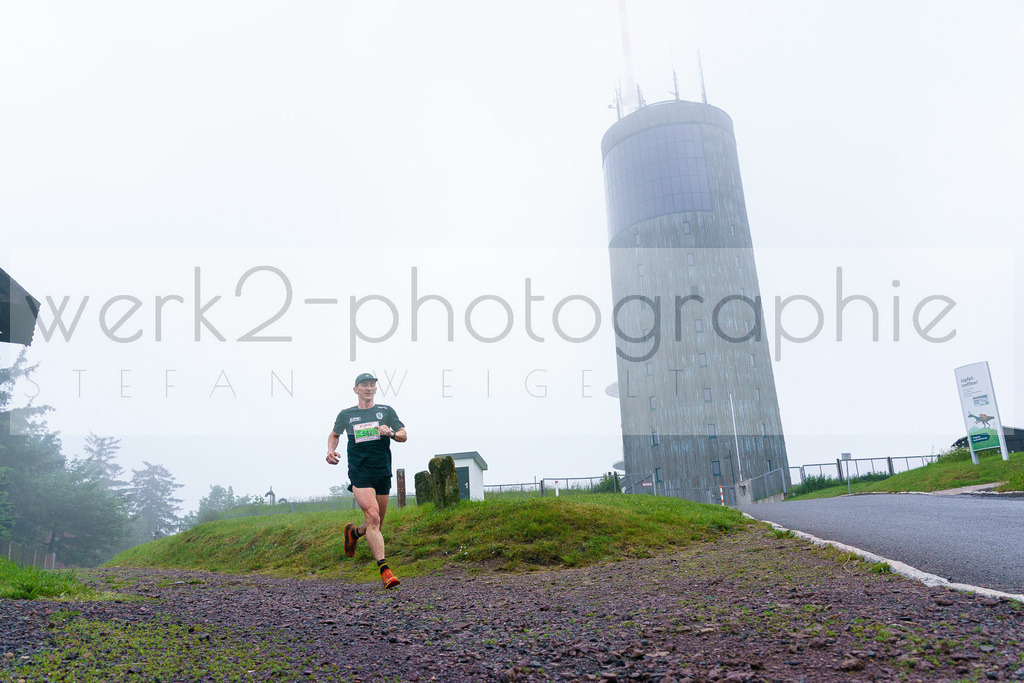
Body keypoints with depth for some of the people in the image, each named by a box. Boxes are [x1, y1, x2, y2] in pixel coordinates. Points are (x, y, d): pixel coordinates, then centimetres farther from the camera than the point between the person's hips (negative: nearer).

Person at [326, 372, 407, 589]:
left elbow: (404, 436, 8)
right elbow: (334, 434, 24)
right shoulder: (346, 414, 8)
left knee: (377, 524, 12)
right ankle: (384, 570, -19)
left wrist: (390, 432, -13)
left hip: (383, 473, 3)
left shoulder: (386, 411, 8)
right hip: (359, 472, -3)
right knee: (373, 518, -19)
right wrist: (331, 450, 4)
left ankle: (354, 532, 46)